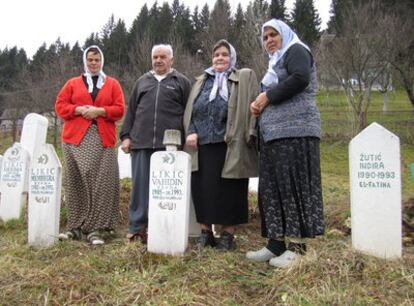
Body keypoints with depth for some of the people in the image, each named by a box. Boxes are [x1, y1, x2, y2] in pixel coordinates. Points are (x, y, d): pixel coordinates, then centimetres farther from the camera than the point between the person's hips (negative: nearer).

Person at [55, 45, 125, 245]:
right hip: (76, 138, 2)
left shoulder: (112, 84, 14)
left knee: (101, 183, -9)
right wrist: (78, 109, -9)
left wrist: (100, 111, -12)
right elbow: (60, 106, 9)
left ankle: (96, 229, -5)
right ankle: (75, 227, 10)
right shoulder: (72, 83, 17)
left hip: (102, 139, -1)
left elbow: (119, 109, 4)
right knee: (76, 183, 2)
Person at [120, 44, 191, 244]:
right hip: (141, 142, 3)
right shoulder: (142, 81, 21)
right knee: (140, 185, 3)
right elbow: (131, 111, 19)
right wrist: (126, 136, 10)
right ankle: (136, 228, 10)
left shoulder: (181, 82, 11)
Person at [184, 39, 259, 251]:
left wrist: (235, 135, -13)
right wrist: (191, 132, -1)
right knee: (201, 188, 4)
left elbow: (252, 108, -2)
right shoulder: (201, 81, 21)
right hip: (201, 145, 4)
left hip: (229, 145, -4)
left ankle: (228, 233, 11)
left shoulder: (245, 78, 8)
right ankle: (205, 231, 15)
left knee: (228, 190, 0)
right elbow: (190, 110, 16)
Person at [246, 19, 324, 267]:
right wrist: (258, 103, 6)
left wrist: (268, 97, -9)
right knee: (273, 187, 4)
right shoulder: (276, 62, 28)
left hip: (295, 129, -9)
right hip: (275, 133, 9)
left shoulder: (296, 50, 2)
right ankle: (277, 243, 8)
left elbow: (300, 79, -17)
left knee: (293, 184, -10)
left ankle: (297, 245, -6)